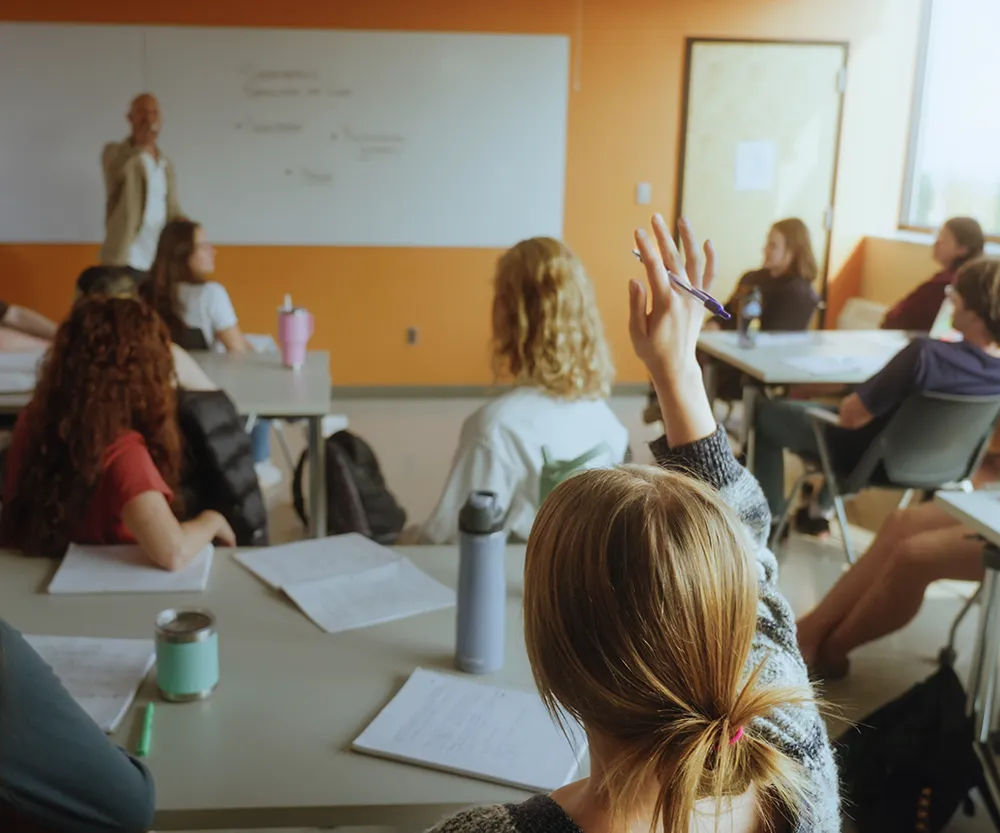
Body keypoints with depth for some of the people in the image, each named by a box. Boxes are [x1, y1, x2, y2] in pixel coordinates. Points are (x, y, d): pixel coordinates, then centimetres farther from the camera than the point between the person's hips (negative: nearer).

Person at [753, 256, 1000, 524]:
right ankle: (822, 506, 40)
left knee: (765, 411, 12)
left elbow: (850, 415, -28)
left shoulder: (927, 353, -37)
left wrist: (847, 398, -6)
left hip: (867, 459, -7)